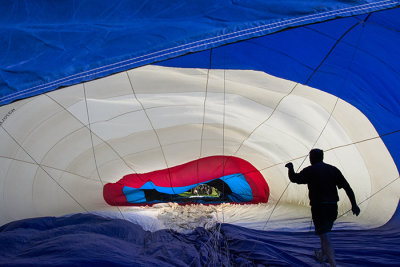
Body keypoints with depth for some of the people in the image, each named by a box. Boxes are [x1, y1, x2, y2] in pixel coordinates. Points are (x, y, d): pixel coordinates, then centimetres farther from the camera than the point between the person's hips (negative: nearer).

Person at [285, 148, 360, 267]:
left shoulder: (310, 170, -4)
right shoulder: (333, 169, 9)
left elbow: (294, 178, -1)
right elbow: (347, 187, 3)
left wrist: (290, 168, 18)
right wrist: (354, 204, 4)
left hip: (319, 207, -6)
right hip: (333, 207, 6)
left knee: (325, 237, -9)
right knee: (325, 232, 28)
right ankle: (322, 255, 46)